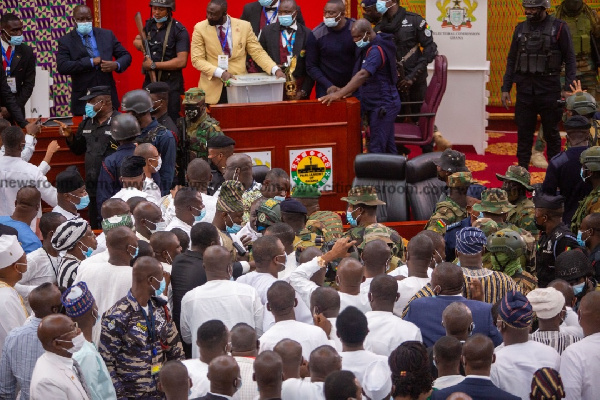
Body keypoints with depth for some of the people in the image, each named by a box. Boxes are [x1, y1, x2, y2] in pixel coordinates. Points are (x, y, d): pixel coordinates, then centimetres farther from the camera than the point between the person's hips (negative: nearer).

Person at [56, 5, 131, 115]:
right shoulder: (65, 41, 1)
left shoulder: (107, 35, 9)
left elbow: (126, 56, 13)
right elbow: (62, 67, -12)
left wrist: (116, 65, -11)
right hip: (83, 101, -2)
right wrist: (91, 62, -15)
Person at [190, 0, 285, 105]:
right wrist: (220, 73, -19)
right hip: (213, 89, -1)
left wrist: (275, 70, -14)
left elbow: (257, 52, 2)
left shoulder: (244, 26, 0)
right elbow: (197, 59, -5)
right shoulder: (200, 28, -3)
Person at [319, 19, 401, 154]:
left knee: (376, 148, -12)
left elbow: (363, 75, -32)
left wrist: (339, 94, -38)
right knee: (388, 145, 13)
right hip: (377, 104, 10)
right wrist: (348, 91, 5)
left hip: (382, 106, -10)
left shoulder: (376, 50, -20)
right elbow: (361, 75, 20)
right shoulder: (368, 48, 11)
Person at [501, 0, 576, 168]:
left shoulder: (559, 27, -4)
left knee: (551, 134, 4)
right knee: (524, 133, 5)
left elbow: (570, 60, -5)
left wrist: (568, 90, -12)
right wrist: (505, 88, 8)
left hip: (549, 88, -4)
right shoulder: (521, 28, 9)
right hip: (524, 88, 4)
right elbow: (512, 60, 13)